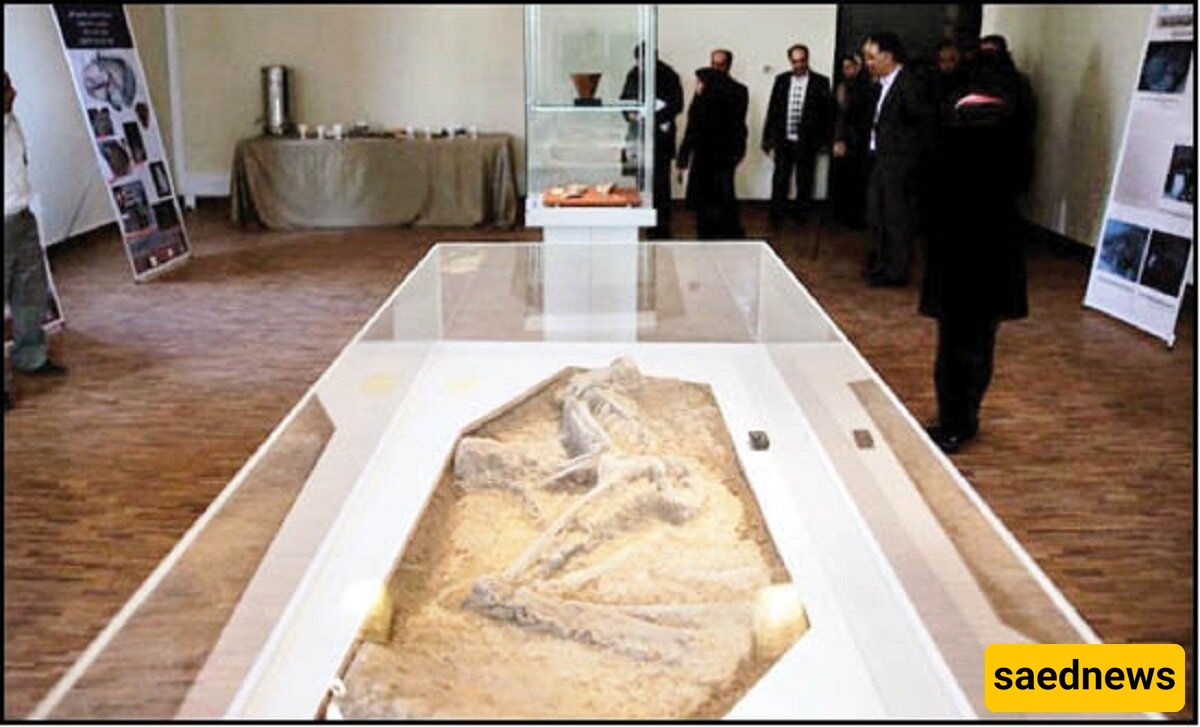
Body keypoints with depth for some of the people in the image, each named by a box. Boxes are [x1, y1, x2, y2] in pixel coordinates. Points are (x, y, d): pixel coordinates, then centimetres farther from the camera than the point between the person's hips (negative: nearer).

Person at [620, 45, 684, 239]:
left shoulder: (668, 77, -6)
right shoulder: (633, 75, 10)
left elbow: (676, 105, -10)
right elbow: (624, 99, 19)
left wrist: (653, 117, -20)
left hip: (660, 135, -5)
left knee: (660, 183, -7)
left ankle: (662, 229, -2)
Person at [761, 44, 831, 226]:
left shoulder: (820, 82, -2)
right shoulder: (781, 80, 5)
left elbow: (826, 112, -1)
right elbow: (772, 109, 7)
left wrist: (824, 140, -3)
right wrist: (767, 137, 4)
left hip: (807, 141, -1)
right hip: (783, 140, 1)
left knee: (804, 181, 7)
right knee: (780, 180, 1)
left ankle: (800, 213, 20)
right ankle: (776, 215, 8)